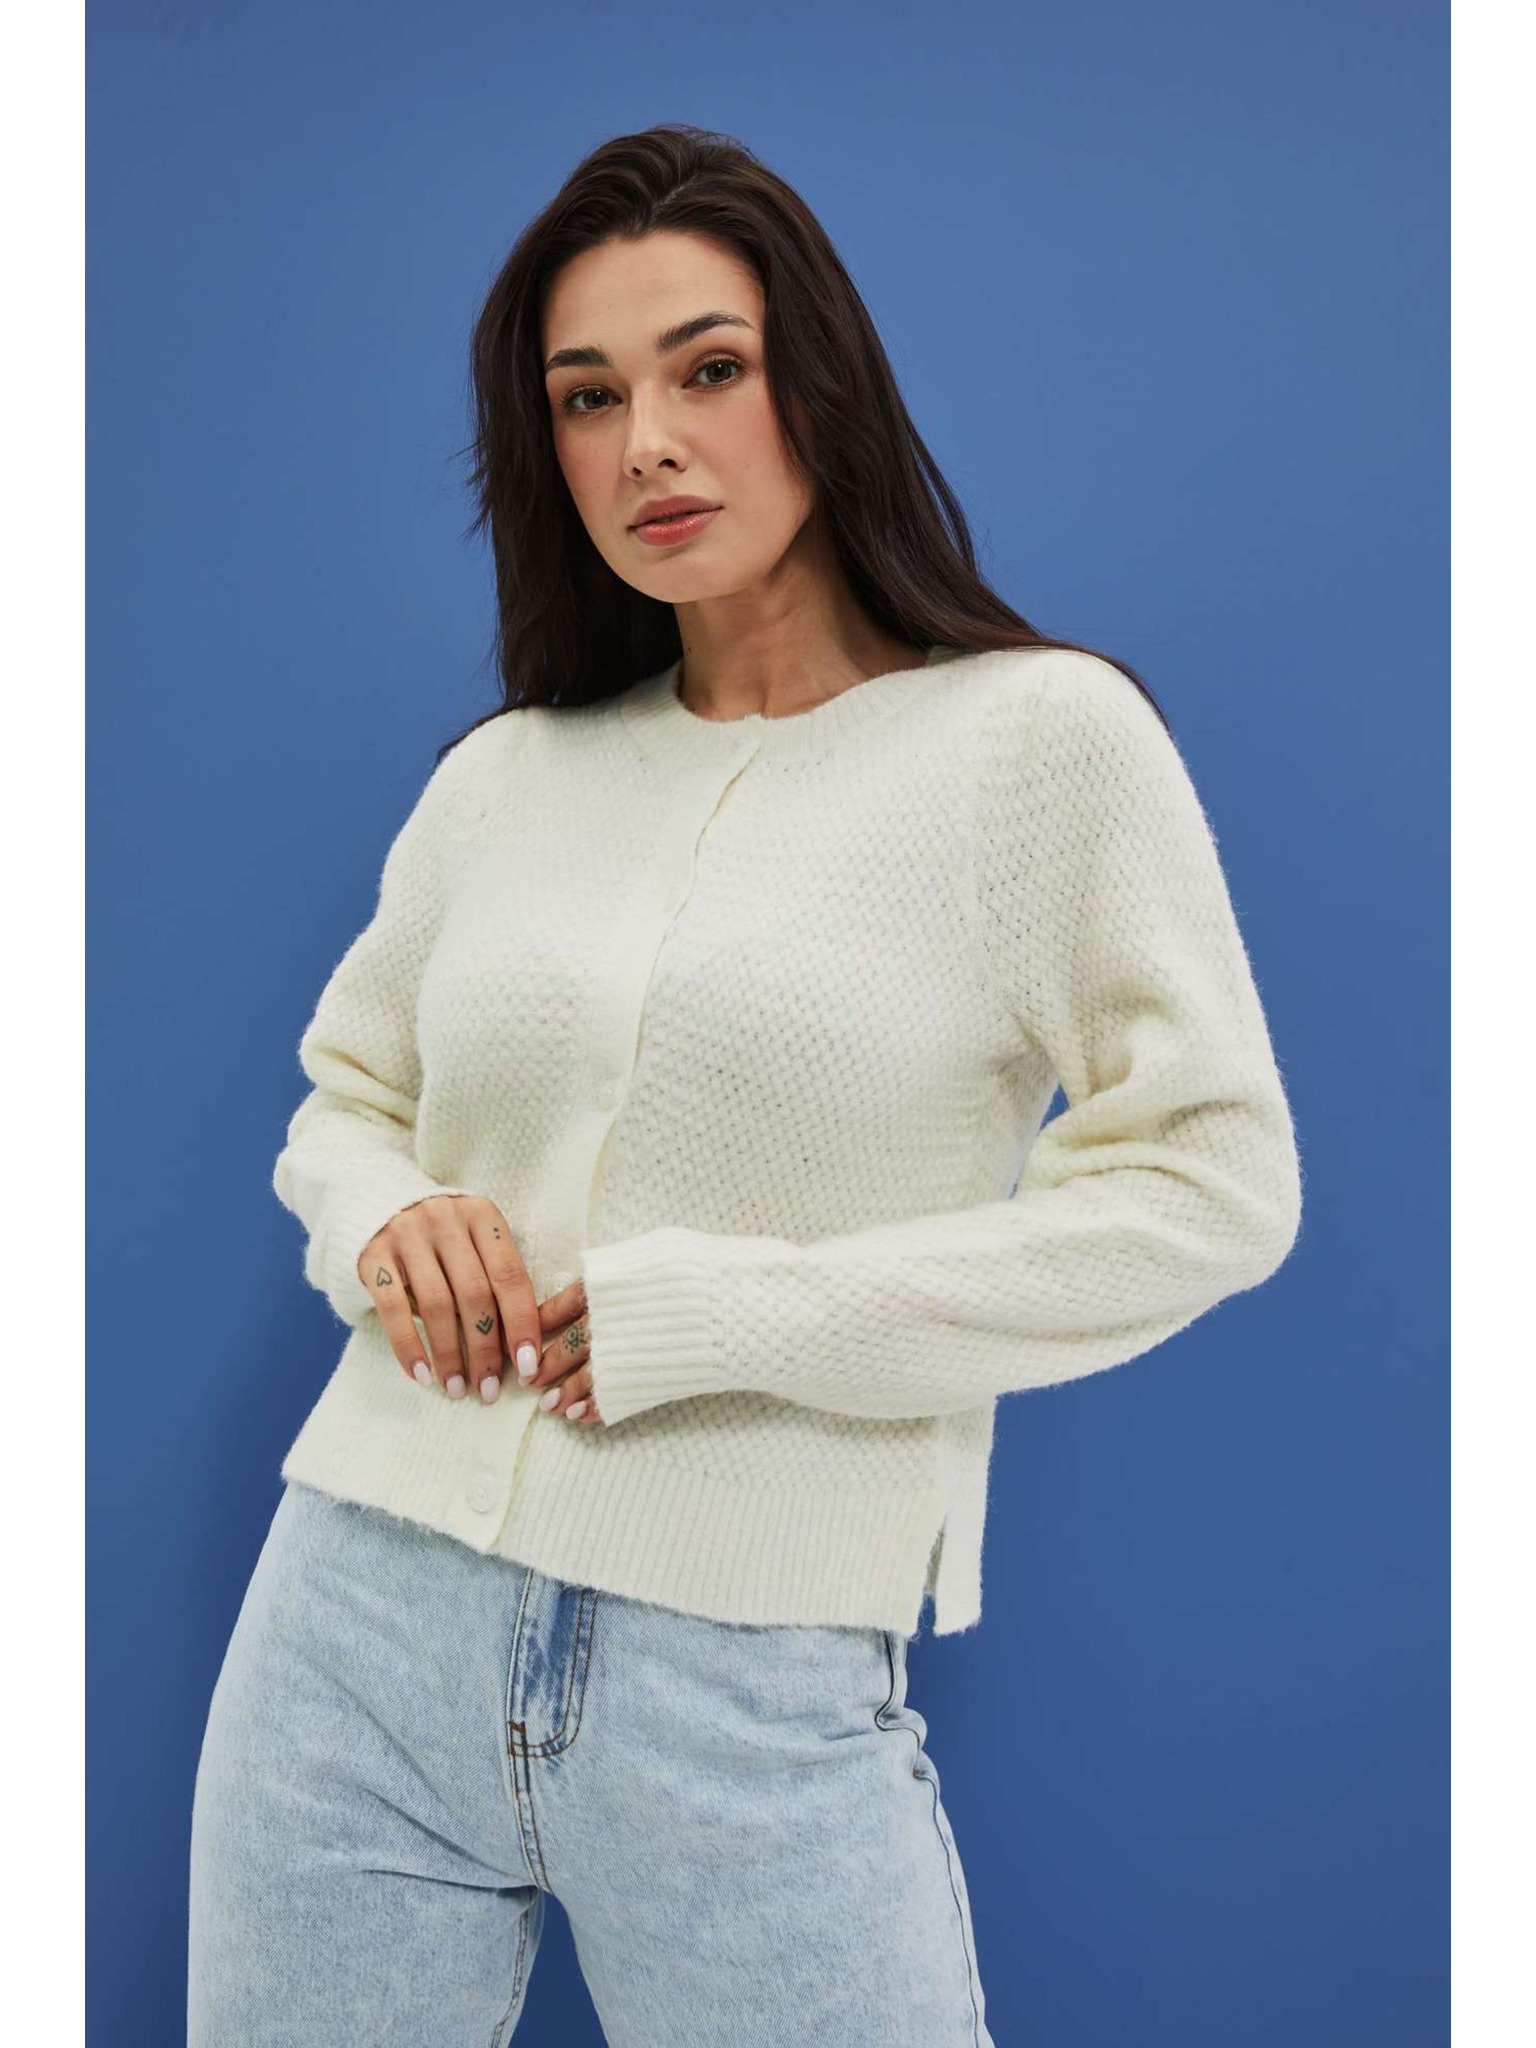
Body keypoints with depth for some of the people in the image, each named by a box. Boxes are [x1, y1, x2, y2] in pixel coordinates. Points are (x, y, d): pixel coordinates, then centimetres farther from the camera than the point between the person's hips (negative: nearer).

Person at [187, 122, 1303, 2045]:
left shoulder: (1045, 736, -5)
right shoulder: (502, 775, 7)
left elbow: (1213, 1181, -9)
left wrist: (731, 1313, -13)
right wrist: (383, 1220, -4)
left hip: (754, 1692, -4)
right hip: (362, 1618, 4)